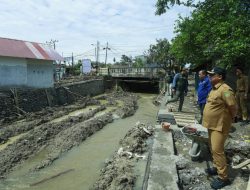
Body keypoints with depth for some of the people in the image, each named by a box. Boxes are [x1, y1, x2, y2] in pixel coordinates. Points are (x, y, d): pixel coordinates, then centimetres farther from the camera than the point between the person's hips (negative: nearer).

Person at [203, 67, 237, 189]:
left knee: (217, 150, -4)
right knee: (212, 149, 19)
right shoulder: (214, 89, 9)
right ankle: (216, 167, 37)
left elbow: (233, 107, -21)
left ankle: (223, 178, 9)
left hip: (220, 126, -9)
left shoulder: (225, 90, -22)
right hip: (212, 125, 9)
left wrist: (230, 118, -6)